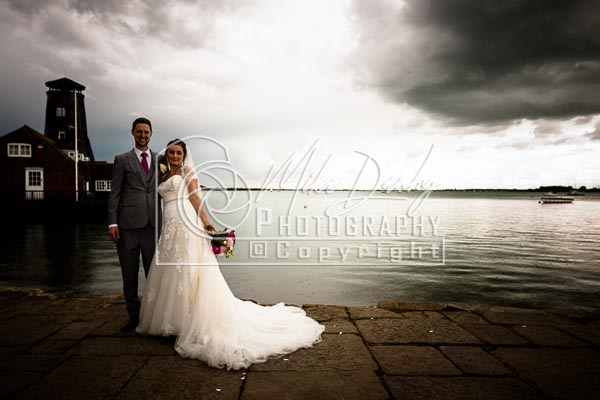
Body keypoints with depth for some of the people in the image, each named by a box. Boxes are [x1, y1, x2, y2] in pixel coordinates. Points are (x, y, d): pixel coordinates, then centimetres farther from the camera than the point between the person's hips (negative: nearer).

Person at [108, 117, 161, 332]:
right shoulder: (122, 160, 8)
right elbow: (114, 193, 4)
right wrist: (112, 222, -5)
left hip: (153, 224, 1)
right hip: (128, 225, -1)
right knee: (129, 274, 7)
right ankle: (133, 316, 21)